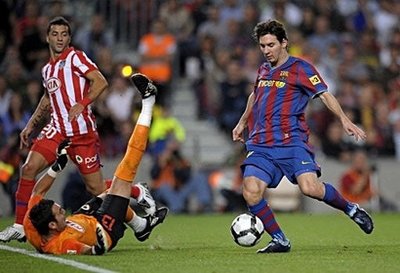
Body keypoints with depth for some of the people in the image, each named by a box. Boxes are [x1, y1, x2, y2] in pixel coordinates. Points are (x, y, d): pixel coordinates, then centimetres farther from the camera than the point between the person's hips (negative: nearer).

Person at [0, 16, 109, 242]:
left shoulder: (75, 57, -4)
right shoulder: (47, 69, 17)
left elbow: (101, 82, -14)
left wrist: (82, 104, -25)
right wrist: (31, 126, 27)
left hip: (82, 131, -6)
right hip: (57, 129, 6)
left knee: (96, 187, -5)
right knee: (29, 168, -9)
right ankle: (20, 227, -4)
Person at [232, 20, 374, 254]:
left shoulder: (299, 68, 1)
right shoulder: (264, 70, 20)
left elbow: (324, 94, -7)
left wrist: (344, 119, -20)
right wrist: (242, 123, 46)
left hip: (292, 141, -5)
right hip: (261, 145, 5)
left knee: (310, 187, -24)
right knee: (251, 193, -15)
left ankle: (351, 209, 4)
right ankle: (280, 240, -1)